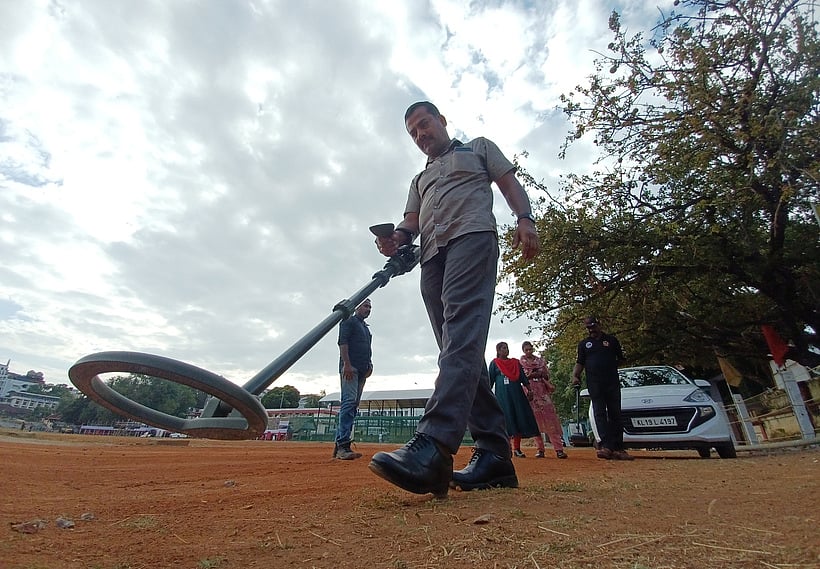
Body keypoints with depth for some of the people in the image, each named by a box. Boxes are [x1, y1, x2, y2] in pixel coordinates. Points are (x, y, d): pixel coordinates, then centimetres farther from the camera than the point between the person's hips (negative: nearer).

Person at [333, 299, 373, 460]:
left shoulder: (366, 328, 30)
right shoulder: (349, 321, 4)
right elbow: (342, 342, -9)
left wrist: (369, 365, 10)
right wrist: (347, 364, -19)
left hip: (362, 370, 9)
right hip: (350, 368, -9)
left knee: (353, 406, 4)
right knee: (349, 403, -19)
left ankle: (339, 446, 7)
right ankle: (343, 445, -23)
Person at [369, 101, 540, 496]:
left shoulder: (479, 148, 28)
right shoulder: (420, 179, 37)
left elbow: (510, 184, 15)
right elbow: (411, 221, 22)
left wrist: (525, 219, -6)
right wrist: (396, 239, -1)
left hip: (472, 235, -5)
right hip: (431, 255, 6)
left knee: (462, 331, -27)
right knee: (459, 348, -7)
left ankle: (433, 445, -41)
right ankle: (494, 453, -6)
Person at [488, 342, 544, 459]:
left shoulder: (516, 362, 16)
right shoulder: (494, 363, 7)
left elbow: (523, 377, 13)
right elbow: (490, 380, 5)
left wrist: (528, 390, 1)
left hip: (517, 393, 3)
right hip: (502, 395, -3)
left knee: (520, 419, 0)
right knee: (505, 420, -5)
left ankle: (517, 449, 7)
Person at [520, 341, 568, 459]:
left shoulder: (540, 360, 16)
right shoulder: (521, 361, 10)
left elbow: (547, 375, 8)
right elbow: (525, 375, -1)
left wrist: (532, 373, -7)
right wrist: (539, 373, -8)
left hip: (543, 391, 2)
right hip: (531, 392, -1)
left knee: (550, 419, -6)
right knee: (535, 420, -2)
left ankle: (559, 449, -8)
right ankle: (540, 449, 5)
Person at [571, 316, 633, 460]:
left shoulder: (611, 340, 11)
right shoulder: (584, 344, 13)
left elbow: (621, 359, 15)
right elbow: (580, 362, 11)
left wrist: (612, 365, -1)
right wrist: (575, 376, -4)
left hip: (612, 383, 0)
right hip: (594, 385, 0)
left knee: (615, 415, 2)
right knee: (600, 414, -6)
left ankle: (618, 448, 7)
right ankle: (606, 446, -11)